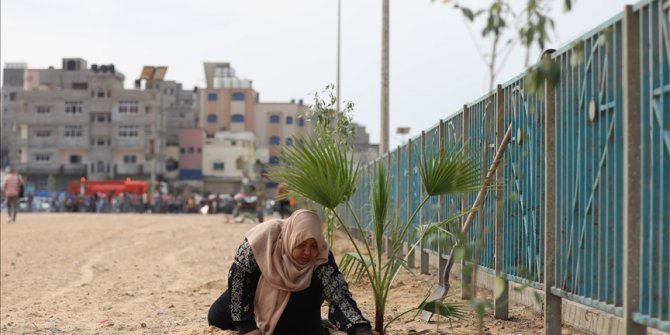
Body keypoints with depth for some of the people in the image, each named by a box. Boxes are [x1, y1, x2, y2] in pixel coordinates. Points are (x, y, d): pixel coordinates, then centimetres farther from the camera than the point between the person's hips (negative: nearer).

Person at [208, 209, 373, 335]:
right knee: (217, 317, -6)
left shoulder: (321, 258, -33)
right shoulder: (262, 239, -37)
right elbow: (237, 278, -27)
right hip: (256, 287, 0)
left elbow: (338, 292, -42)